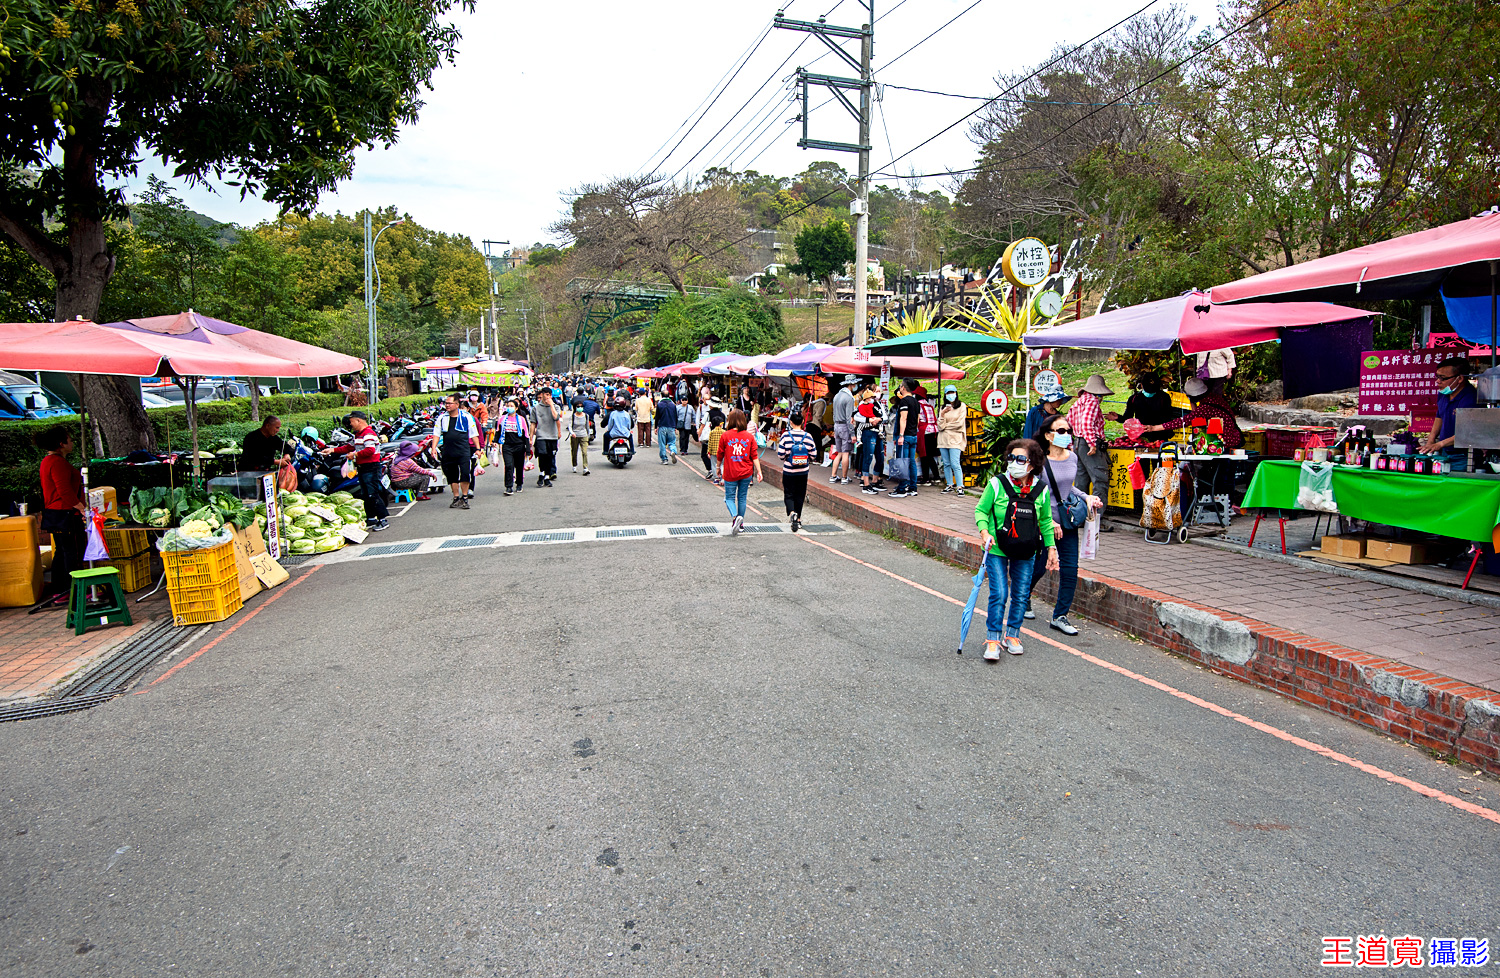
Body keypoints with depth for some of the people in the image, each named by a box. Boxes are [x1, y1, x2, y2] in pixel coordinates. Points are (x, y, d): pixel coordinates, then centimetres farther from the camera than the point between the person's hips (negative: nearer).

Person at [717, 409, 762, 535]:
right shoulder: (750, 436, -3)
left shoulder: (725, 436, -8)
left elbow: (720, 455, 0)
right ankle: (741, 524, 24)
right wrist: (759, 471, 0)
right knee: (742, 498, 15)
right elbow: (754, 456, -4)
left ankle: (735, 517, -21)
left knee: (729, 497, 6)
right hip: (746, 473, 3)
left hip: (730, 473, -2)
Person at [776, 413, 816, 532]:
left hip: (788, 471, -2)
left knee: (789, 494, 7)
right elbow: (812, 455, -2)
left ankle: (792, 513, -20)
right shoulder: (808, 436, -7)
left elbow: (780, 455, -10)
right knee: (800, 495, 15)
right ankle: (798, 519, 21)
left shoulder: (786, 436, -12)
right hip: (803, 472, 2)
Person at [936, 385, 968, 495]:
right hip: (943, 438, 5)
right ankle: (950, 485, 15)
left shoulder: (961, 406, 2)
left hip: (955, 438, -5)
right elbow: (940, 426, 3)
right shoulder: (943, 408, 13)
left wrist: (945, 426, 1)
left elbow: (959, 423, -7)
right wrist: (942, 414, -11)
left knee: (955, 464, -14)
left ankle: (960, 487, -11)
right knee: (946, 464, 6)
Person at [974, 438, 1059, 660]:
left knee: (1021, 595, 10)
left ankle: (1012, 635, 28)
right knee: (999, 594, -7)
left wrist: (1051, 547, 10)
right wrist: (984, 532, -17)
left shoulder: (1041, 490, -3)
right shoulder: (997, 484, -11)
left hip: (1026, 553, 3)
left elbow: (1045, 520, 11)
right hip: (997, 550, -3)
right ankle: (993, 639, 7)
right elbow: (981, 511, -1)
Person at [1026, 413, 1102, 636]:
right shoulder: (1040, 461, -14)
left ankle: (1060, 616, 14)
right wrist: (1048, 521, -17)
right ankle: (1023, 600, 37)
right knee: (1038, 568, 8)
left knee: (1070, 571, 2)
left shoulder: (1073, 458, 5)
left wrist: (1087, 497, 5)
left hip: (1068, 523, 6)